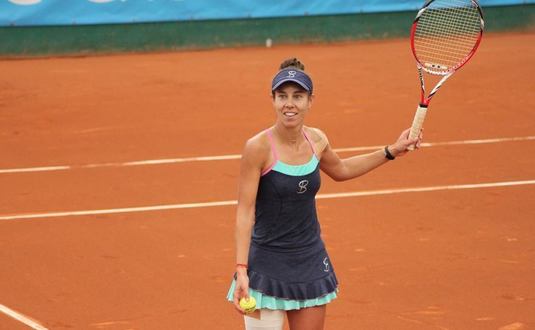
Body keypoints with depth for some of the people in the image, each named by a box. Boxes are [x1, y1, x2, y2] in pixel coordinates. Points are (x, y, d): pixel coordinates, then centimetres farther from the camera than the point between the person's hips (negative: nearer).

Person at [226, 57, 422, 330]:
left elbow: (341, 170, 23)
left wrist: (391, 152, 18)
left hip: (311, 263, 5)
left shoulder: (316, 140, 0)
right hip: (267, 265, -5)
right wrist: (241, 270, -23)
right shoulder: (258, 147, -17)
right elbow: (245, 212, -16)